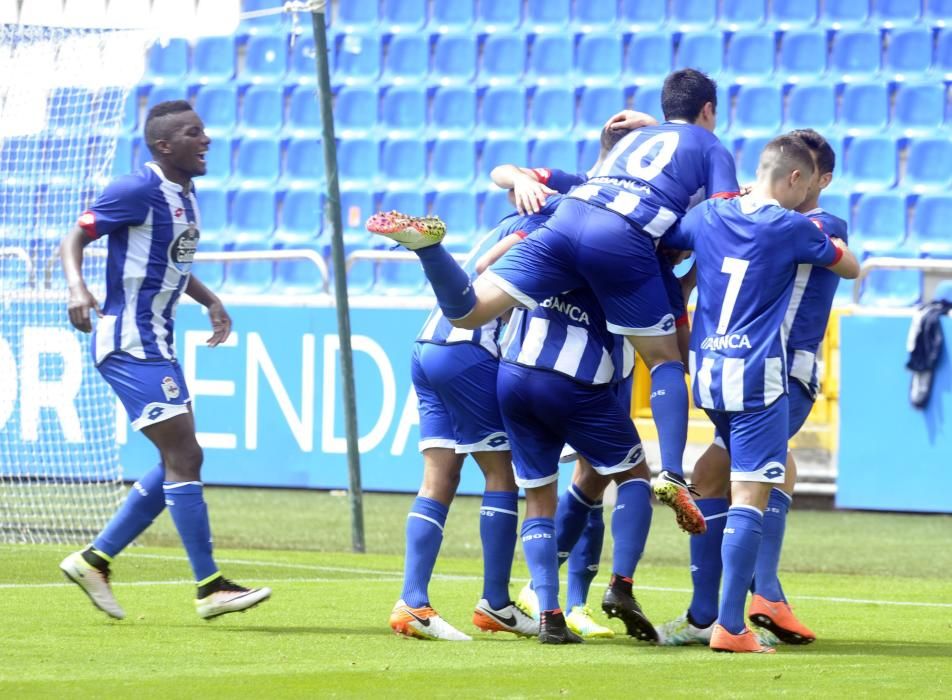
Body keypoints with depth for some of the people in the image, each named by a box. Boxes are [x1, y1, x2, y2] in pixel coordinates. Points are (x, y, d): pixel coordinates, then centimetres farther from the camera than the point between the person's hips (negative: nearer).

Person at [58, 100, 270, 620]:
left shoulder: (185, 196, 13)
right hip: (130, 343, -10)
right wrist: (77, 287, -30)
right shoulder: (137, 191, -14)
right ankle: (209, 587, -10)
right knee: (183, 457, -12)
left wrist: (211, 302, 16)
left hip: (156, 343, 10)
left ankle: (94, 560, 17)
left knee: (180, 462, 11)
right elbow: (74, 237, -13)